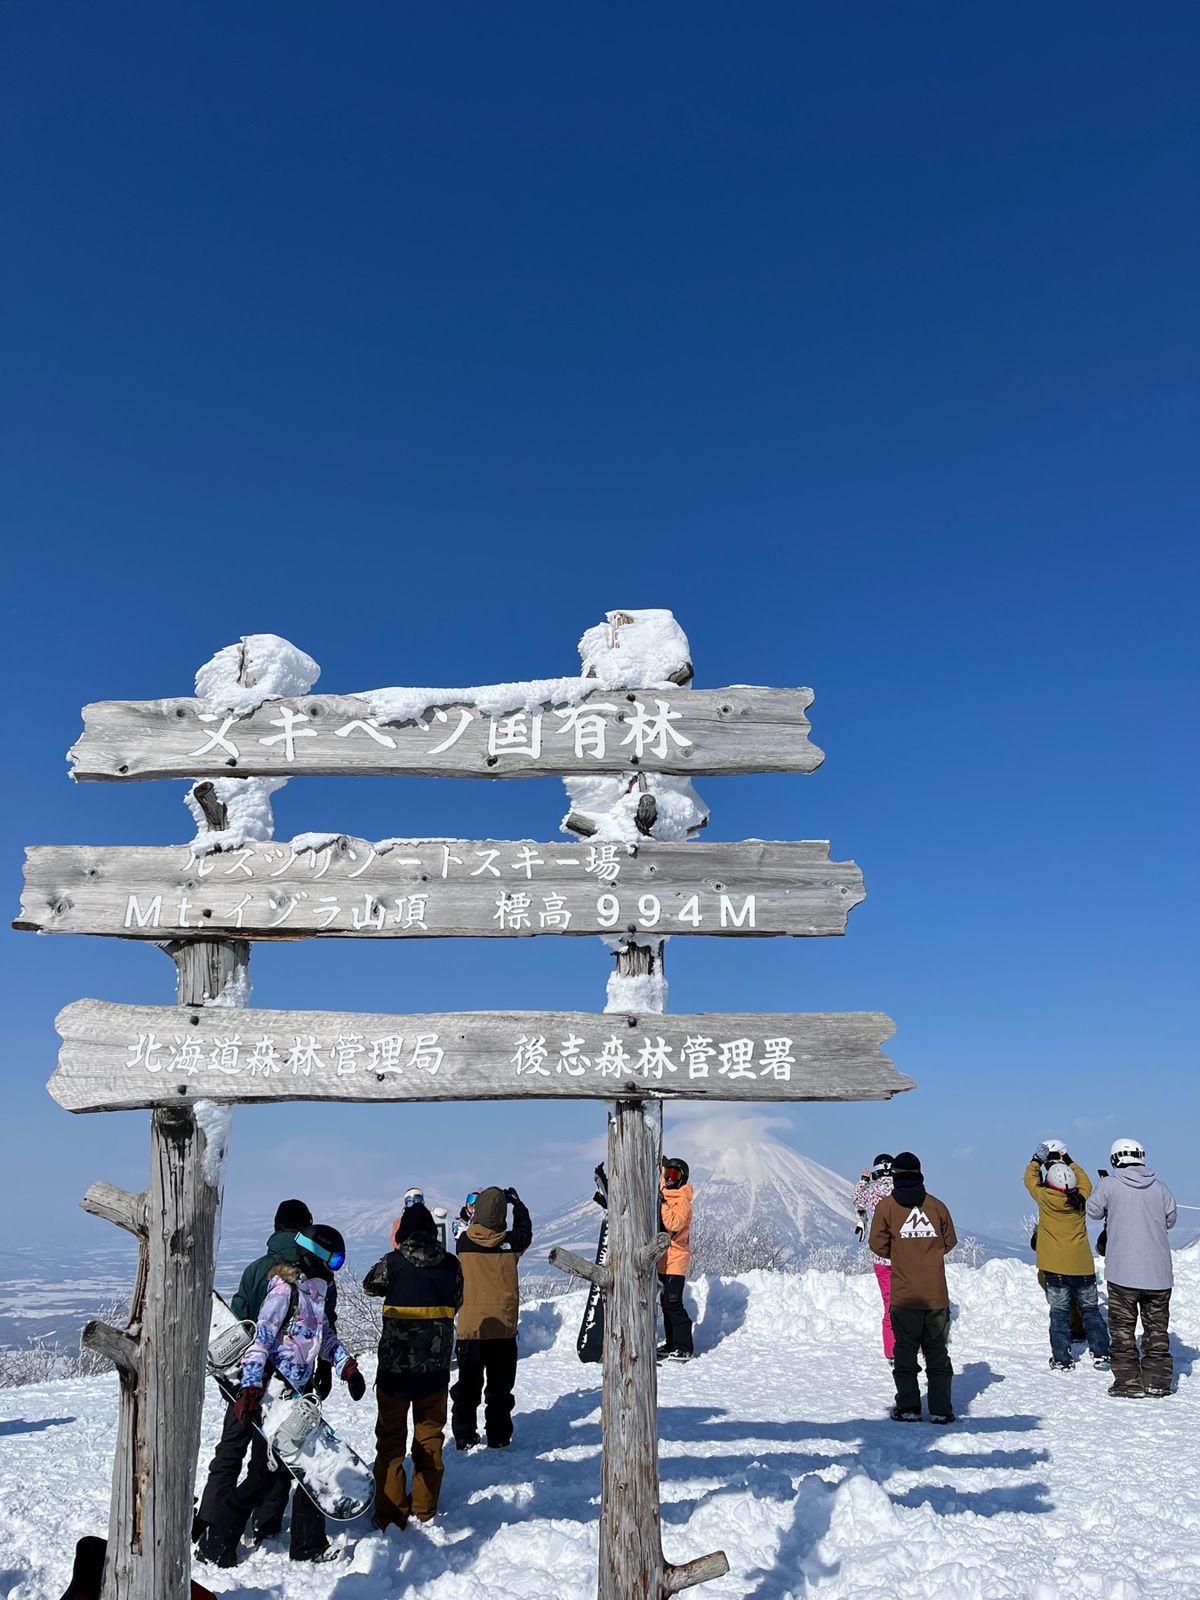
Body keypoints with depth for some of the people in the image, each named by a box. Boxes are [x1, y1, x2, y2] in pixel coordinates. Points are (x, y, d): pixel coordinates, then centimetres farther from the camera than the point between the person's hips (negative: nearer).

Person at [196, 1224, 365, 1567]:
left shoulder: (314, 1292, 10)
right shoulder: (284, 1291, -17)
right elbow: (261, 1340, -22)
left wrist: (347, 1367, 10)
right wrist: (250, 1389, -29)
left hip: (299, 1394, 9)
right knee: (263, 1476, -2)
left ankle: (309, 1545, 22)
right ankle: (215, 1546, 13)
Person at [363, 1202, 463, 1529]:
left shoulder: (393, 1262, -11)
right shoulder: (451, 1265, -5)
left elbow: (370, 1284, 9)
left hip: (395, 1364, -2)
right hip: (436, 1366, 2)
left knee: (391, 1437, 11)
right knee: (430, 1435, 17)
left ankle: (391, 1514, 13)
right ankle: (425, 1509, 24)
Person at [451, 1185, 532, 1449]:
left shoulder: (464, 1241, -9)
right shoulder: (511, 1241, -9)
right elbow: (525, 1231, 14)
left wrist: (476, 1208, 23)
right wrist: (516, 1202, 26)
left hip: (470, 1326, 1)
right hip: (503, 1326, -1)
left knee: (467, 1385, 13)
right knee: (500, 1387, 12)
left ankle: (464, 1436, 18)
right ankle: (498, 1436, 16)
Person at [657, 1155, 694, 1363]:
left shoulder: (682, 1201, -15)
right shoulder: (666, 1197, 12)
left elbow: (673, 1224, -30)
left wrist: (662, 1203, -32)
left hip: (676, 1261, -9)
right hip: (664, 1261, 9)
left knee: (673, 1305, -10)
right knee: (666, 1305, 14)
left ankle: (684, 1348, -5)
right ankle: (671, 1344, 22)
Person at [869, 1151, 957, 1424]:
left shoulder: (886, 1206, -4)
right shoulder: (936, 1204, 2)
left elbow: (878, 1245, -6)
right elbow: (950, 1241, 10)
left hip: (904, 1294, -2)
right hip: (937, 1293, 2)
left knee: (905, 1350, 7)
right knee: (937, 1351, 10)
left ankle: (908, 1407, 6)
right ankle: (941, 1409, 9)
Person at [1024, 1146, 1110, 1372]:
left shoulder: (1045, 1198, -10)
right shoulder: (1080, 1199, -4)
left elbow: (1030, 1178, 8)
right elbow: (1085, 1182, 18)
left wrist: (1037, 1159, 20)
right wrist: (1069, 1162, 26)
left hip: (1055, 1265, -2)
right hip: (1082, 1264, 2)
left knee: (1059, 1311, 3)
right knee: (1090, 1309, 14)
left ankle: (1062, 1360, 2)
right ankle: (1101, 1355, 15)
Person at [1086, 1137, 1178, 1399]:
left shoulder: (1109, 1184, -7)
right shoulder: (1159, 1187, 1)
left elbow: (1094, 1211, 7)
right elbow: (1170, 1219, 13)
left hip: (1123, 1271, -3)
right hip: (1158, 1272, 3)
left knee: (1123, 1328, 6)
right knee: (1157, 1328, 14)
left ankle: (1129, 1383, 5)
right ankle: (1157, 1381, 17)